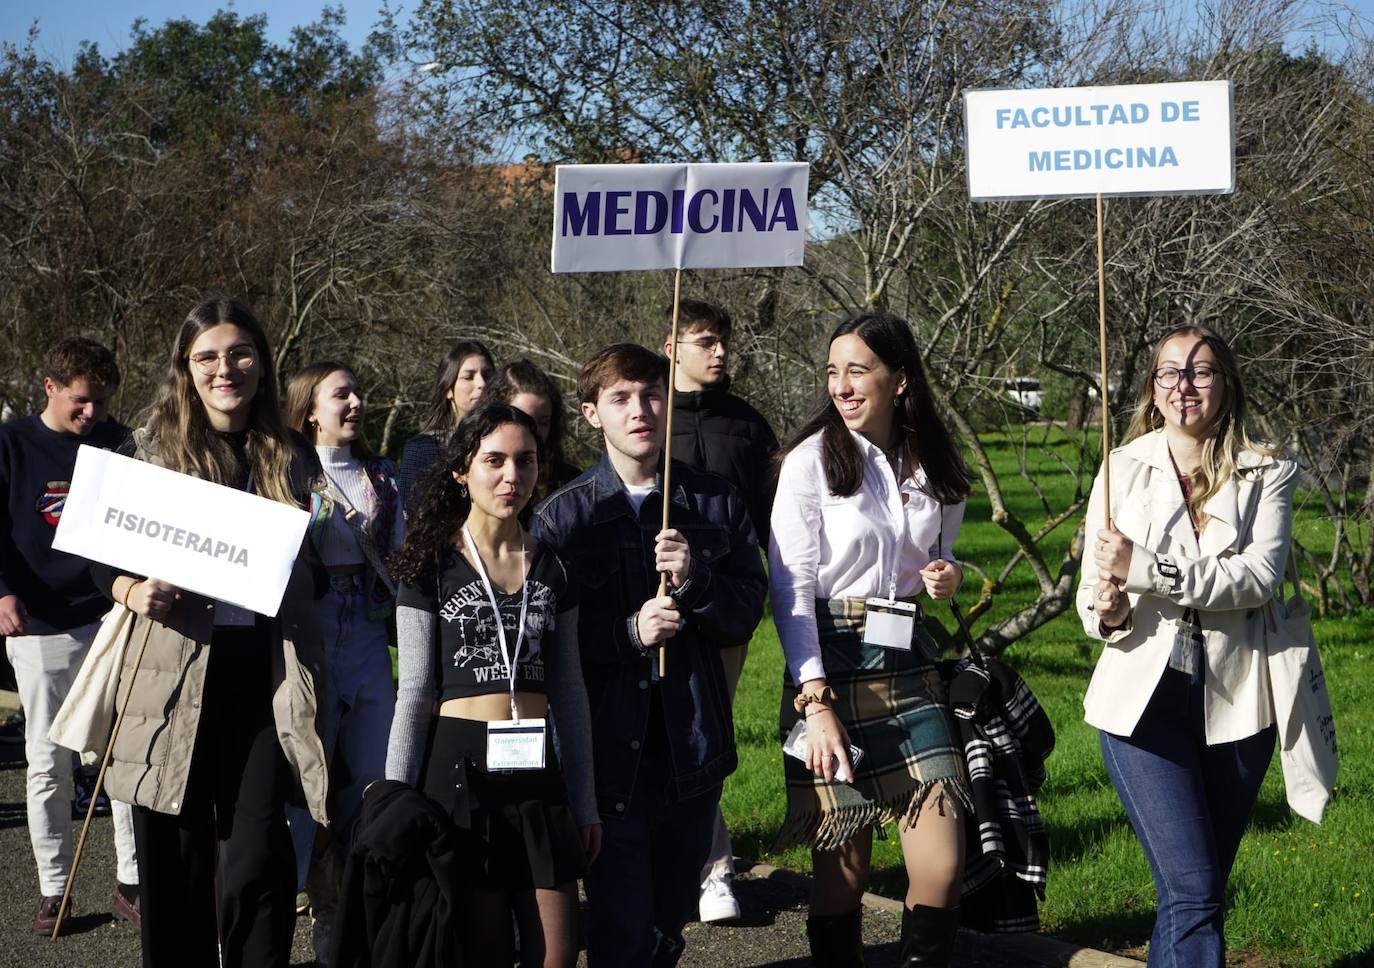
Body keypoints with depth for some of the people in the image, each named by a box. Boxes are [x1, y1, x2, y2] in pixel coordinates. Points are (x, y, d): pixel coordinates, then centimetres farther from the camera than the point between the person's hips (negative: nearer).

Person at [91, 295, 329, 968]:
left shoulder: (291, 459, 11)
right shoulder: (150, 450, 6)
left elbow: (316, 571, 18)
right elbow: (102, 558, 9)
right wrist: (131, 590, -12)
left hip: (264, 675, 1)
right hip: (174, 674, 0)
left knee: (254, 863, -6)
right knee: (174, 864, 3)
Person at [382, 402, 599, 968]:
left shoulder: (551, 570, 10)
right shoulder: (432, 566, 0)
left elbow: (569, 693, 13)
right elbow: (415, 691, -1)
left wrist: (585, 803, 10)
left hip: (537, 770, 3)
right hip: (461, 767, -3)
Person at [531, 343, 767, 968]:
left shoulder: (716, 503, 8)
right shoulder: (562, 517, -1)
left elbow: (747, 612, 4)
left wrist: (696, 581, -15)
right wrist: (629, 634, -19)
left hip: (694, 747, 3)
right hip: (609, 748, -3)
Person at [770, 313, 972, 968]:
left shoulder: (936, 470, 8)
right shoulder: (812, 460, -5)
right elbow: (790, 588, -9)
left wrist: (946, 576, 0)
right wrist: (816, 703, -17)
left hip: (910, 669, 4)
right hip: (830, 670, -4)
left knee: (941, 869, -4)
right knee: (843, 872, -2)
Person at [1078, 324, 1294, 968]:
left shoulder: (1267, 474, 0)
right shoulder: (1124, 469, 3)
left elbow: (1259, 576, -15)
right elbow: (1091, 592, 3)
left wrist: (1146, 569, -22)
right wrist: (1105, 611, -20)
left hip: (1234, 702, 1)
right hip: (1145, 696, -1)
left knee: (1198, 890, 12)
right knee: (1193, 892, -11)